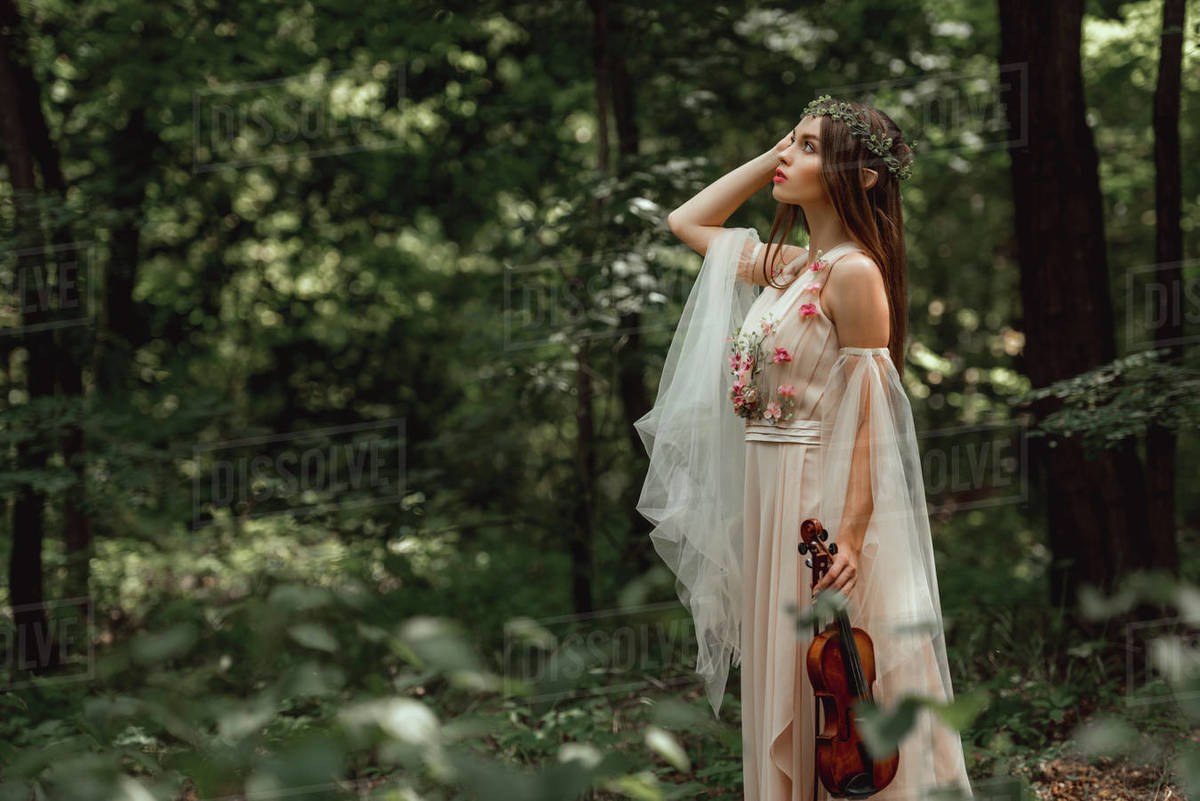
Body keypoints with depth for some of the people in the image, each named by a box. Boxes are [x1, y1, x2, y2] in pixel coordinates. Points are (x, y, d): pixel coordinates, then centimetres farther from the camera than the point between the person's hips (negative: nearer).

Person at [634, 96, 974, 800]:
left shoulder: (854, 273, -14)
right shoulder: (787, 266, 9)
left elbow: (869, 418, -17)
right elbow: (687, 221, 24)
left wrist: (850, 533, -24)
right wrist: (772, 158, 13)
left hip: (824, 503, -8)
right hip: (772, 499, 8)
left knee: (827, 706, -2)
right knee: (783, 699, 13)